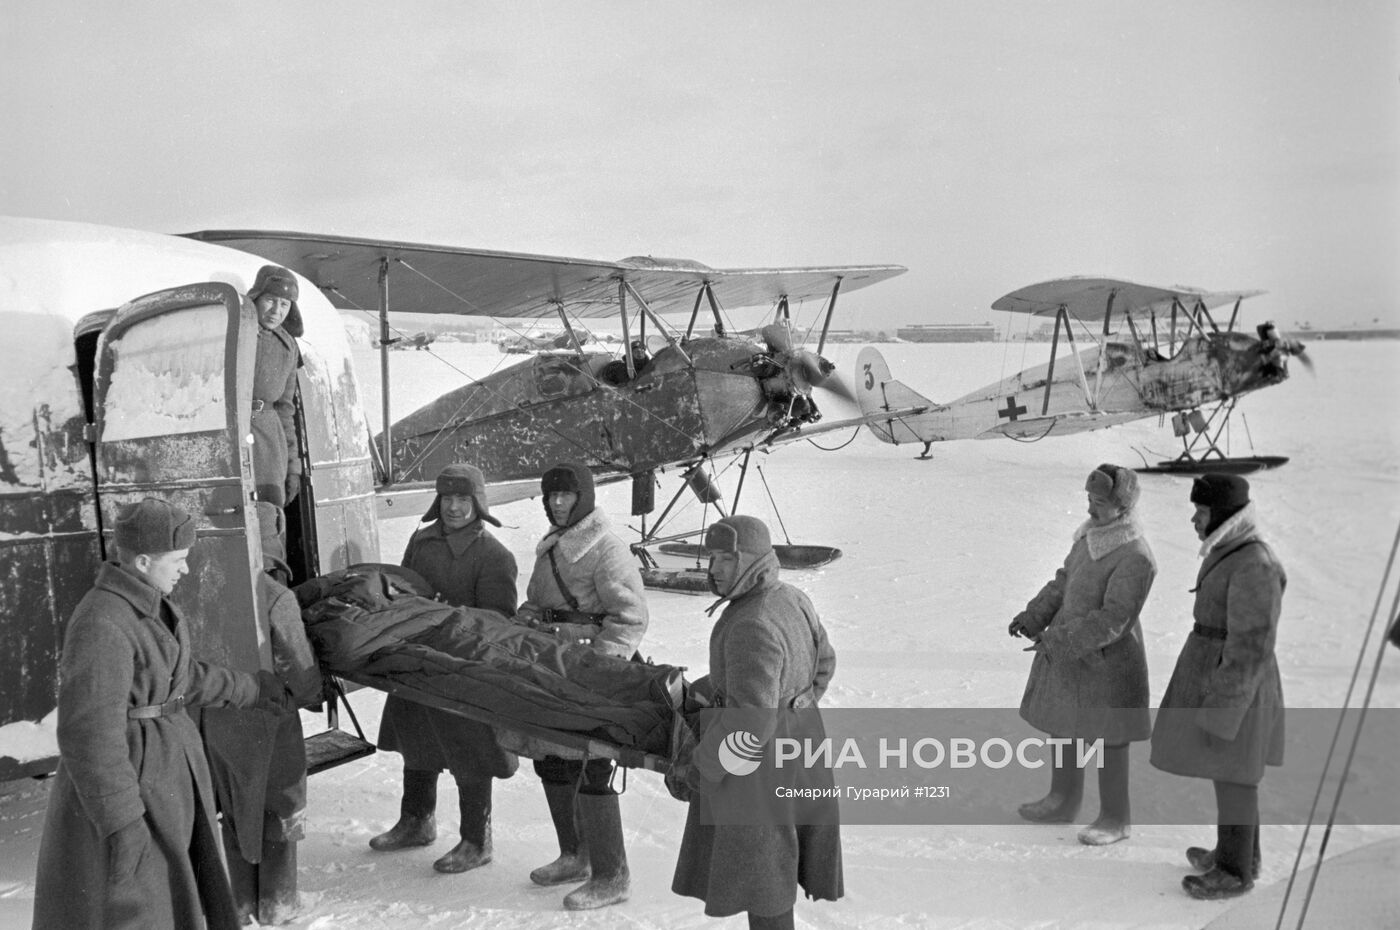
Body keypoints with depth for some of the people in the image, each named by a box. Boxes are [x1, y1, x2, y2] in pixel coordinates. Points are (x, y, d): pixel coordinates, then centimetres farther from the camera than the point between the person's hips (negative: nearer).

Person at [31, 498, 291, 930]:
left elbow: (181, 677, 19)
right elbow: (91, 734, -25)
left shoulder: (146, 603, 4)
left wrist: (253, 688, 28)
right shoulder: (103, 626, -25)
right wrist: (123, 824, -23)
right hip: (126, 778, -9)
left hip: (164, 770, 9)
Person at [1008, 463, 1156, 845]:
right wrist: (1032, 616, 1)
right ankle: (1062, 800, 39)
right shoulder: (1090, 534, 1)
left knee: (1108, 741, 8)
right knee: (1062, 727, 20)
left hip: (1105, 662, -8)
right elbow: (1063, 582, 11)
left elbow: (1112, 619, -27)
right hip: (1067, 655, 8)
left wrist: (1060, 642, -28)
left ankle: (1115, 818, 26)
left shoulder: (1135, 558, -25)